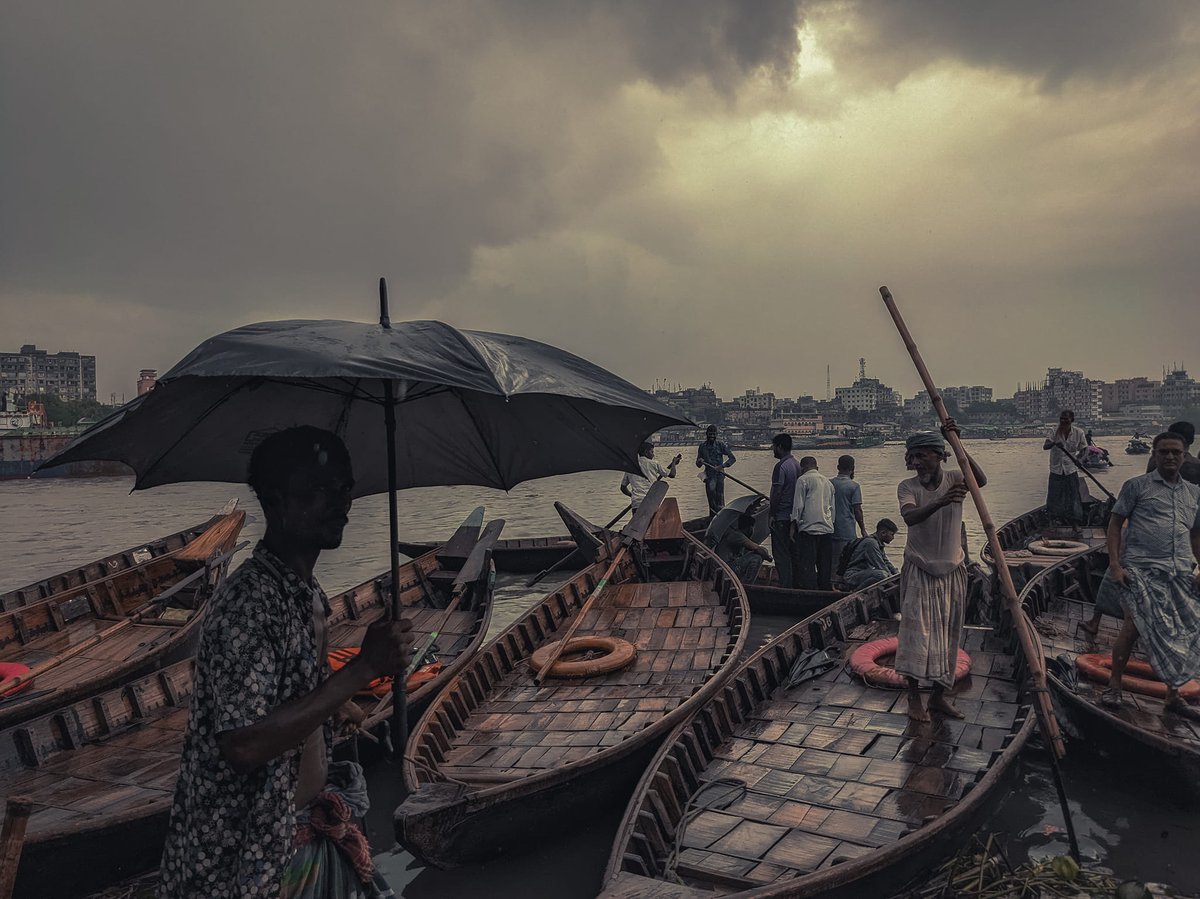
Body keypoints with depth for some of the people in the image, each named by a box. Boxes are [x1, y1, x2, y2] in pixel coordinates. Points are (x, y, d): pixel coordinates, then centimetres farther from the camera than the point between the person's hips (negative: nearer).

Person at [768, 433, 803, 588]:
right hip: (796, 516, 9)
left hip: (782, 517, -9)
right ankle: (795, 584, 19)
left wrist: (772, 514, -12)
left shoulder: (781, 466, -16)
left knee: (781, 555, -3)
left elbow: (776, 492, -18)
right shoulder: (798, 464, 11)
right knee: (794, 553, 14)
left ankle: (785, 586, -2)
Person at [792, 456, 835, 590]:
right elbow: (832, 507, 22)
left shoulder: (803, 479, 0)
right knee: (825, 566, 11)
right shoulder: (827, 481, 21)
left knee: (806, 565, -7)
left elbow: (798, 505, -6)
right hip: (827, 529, 7)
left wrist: (793, 524, -1)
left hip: (809, 528, -7)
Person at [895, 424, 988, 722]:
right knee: (916, 630, -5)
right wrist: (941, 502, -46)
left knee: (948, 633, 9)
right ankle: (914, 697, 6)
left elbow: (980, 481, -27)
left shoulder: (954, 479, -4)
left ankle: (939, 695, 22)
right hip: (919, 570, -2)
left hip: (952, 570, 2)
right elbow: (909, 517, -28)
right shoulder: (907, 487, -8)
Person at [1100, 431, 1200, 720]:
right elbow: (1115, 525, 1)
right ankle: (1114, 685, 7)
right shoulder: (1137, 486, 3)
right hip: (1142, 569, -5)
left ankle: (1173, 696, 19)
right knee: (1133, 627, -9)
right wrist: (1115, 564, -8)